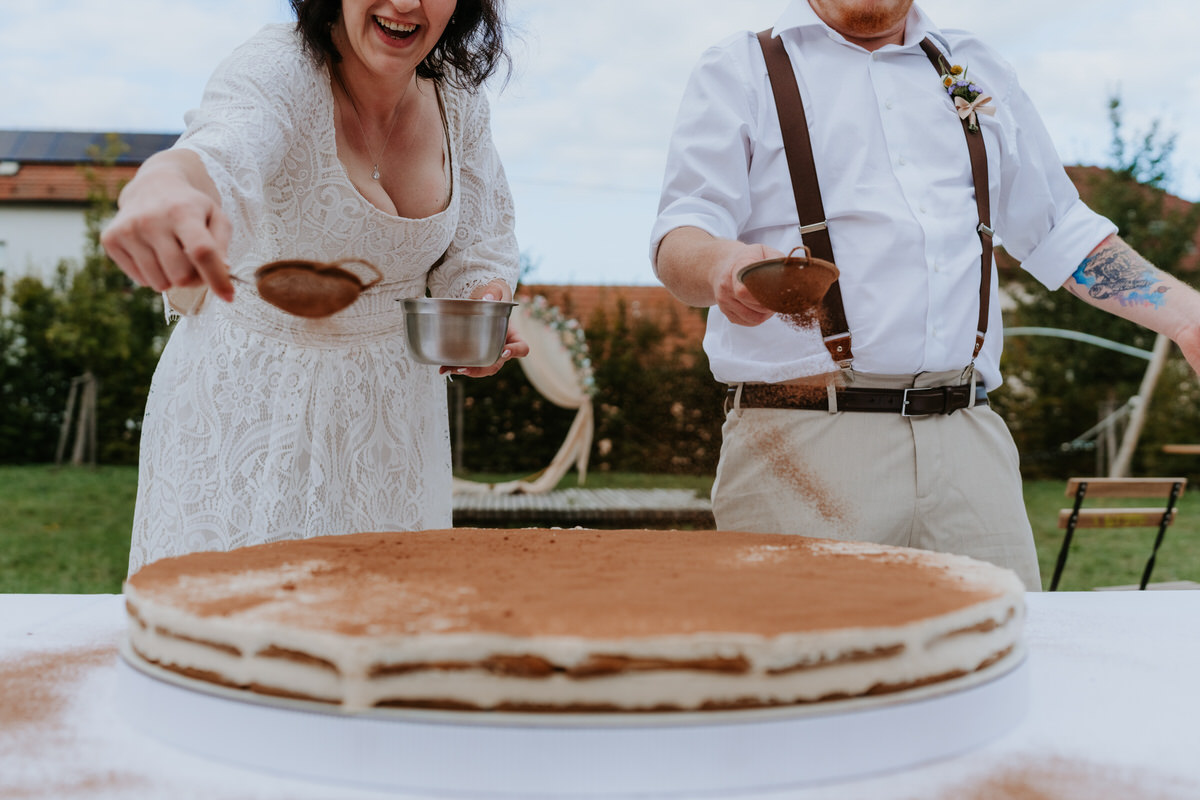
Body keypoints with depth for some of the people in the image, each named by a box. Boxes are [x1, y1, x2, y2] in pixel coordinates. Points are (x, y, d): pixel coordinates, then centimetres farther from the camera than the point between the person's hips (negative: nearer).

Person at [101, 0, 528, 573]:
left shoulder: (458, 101, -4)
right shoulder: (279, 68, -19)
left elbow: (475, 256, 4)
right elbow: (222, 151, -42)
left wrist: (485, 312, -19)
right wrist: (161, 182, -66)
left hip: (392, 404, 4)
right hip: (248, 404, -4)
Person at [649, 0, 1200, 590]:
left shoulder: (980, 72, 23)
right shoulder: (737, 72, 9)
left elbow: (1060, 231, 28)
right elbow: (679, 237, -4)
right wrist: (722, 263, -28)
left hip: (969, 439, 4)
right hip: (803, 440, -4)